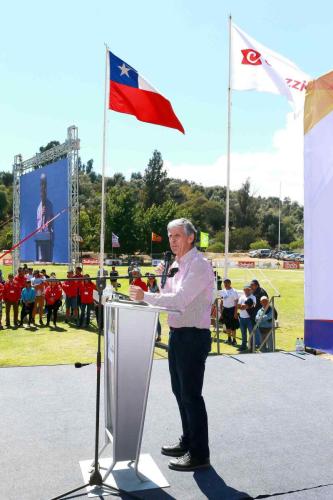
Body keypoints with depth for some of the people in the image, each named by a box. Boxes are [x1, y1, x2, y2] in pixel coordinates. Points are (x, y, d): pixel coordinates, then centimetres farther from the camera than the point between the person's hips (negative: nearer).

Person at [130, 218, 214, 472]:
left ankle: (199, 453, 11)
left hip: (193, 336, -10)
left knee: (191, 394, -2)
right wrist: (164, 277, 1)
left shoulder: (199, 265, -16)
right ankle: (188, 441, 34)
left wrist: (145, 296, -24)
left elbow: (179, 300, -25)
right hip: (178, 334, 10)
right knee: (180, 391, 18)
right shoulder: (178, 264, 13)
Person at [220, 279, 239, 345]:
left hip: (232, 309, -5)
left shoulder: (234, 292, -9)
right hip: (225, 309, 5)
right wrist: (221, 311, 9)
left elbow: (236, 303, -9)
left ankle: (234, 340, 8)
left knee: (233, 326, -1)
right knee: (227, 325, 13)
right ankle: (229, 338, 25)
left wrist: (235, 313, -13)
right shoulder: (222, 292, 6)